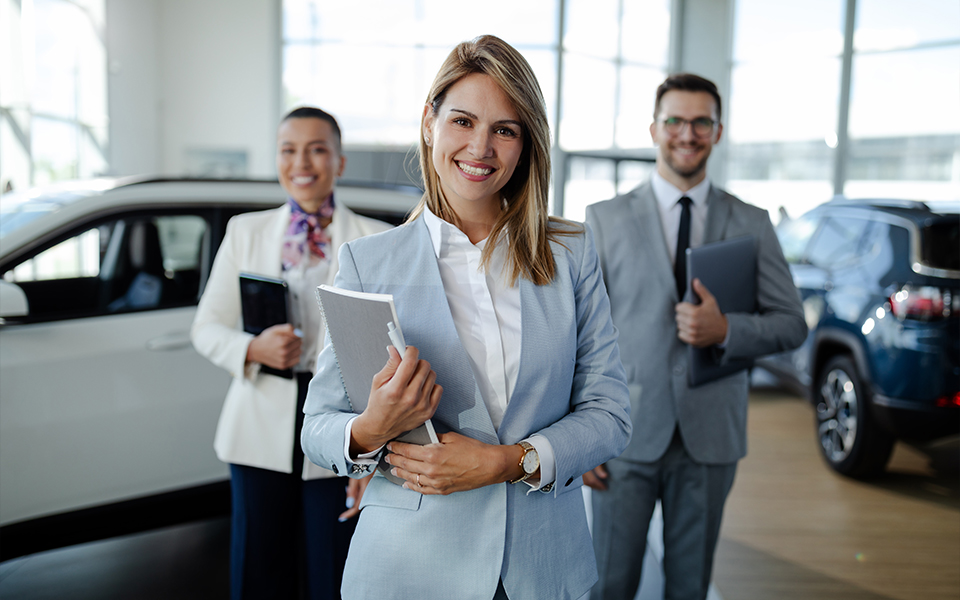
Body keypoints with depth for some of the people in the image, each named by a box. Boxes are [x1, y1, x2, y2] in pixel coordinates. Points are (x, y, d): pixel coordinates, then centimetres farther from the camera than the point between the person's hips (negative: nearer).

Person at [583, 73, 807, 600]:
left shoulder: (751, 225, 6)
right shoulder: (605, 219, 2)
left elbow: (792, 323, 6)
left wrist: (727, 330, -15)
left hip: (710, 437, 2)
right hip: (625, 436, -1)